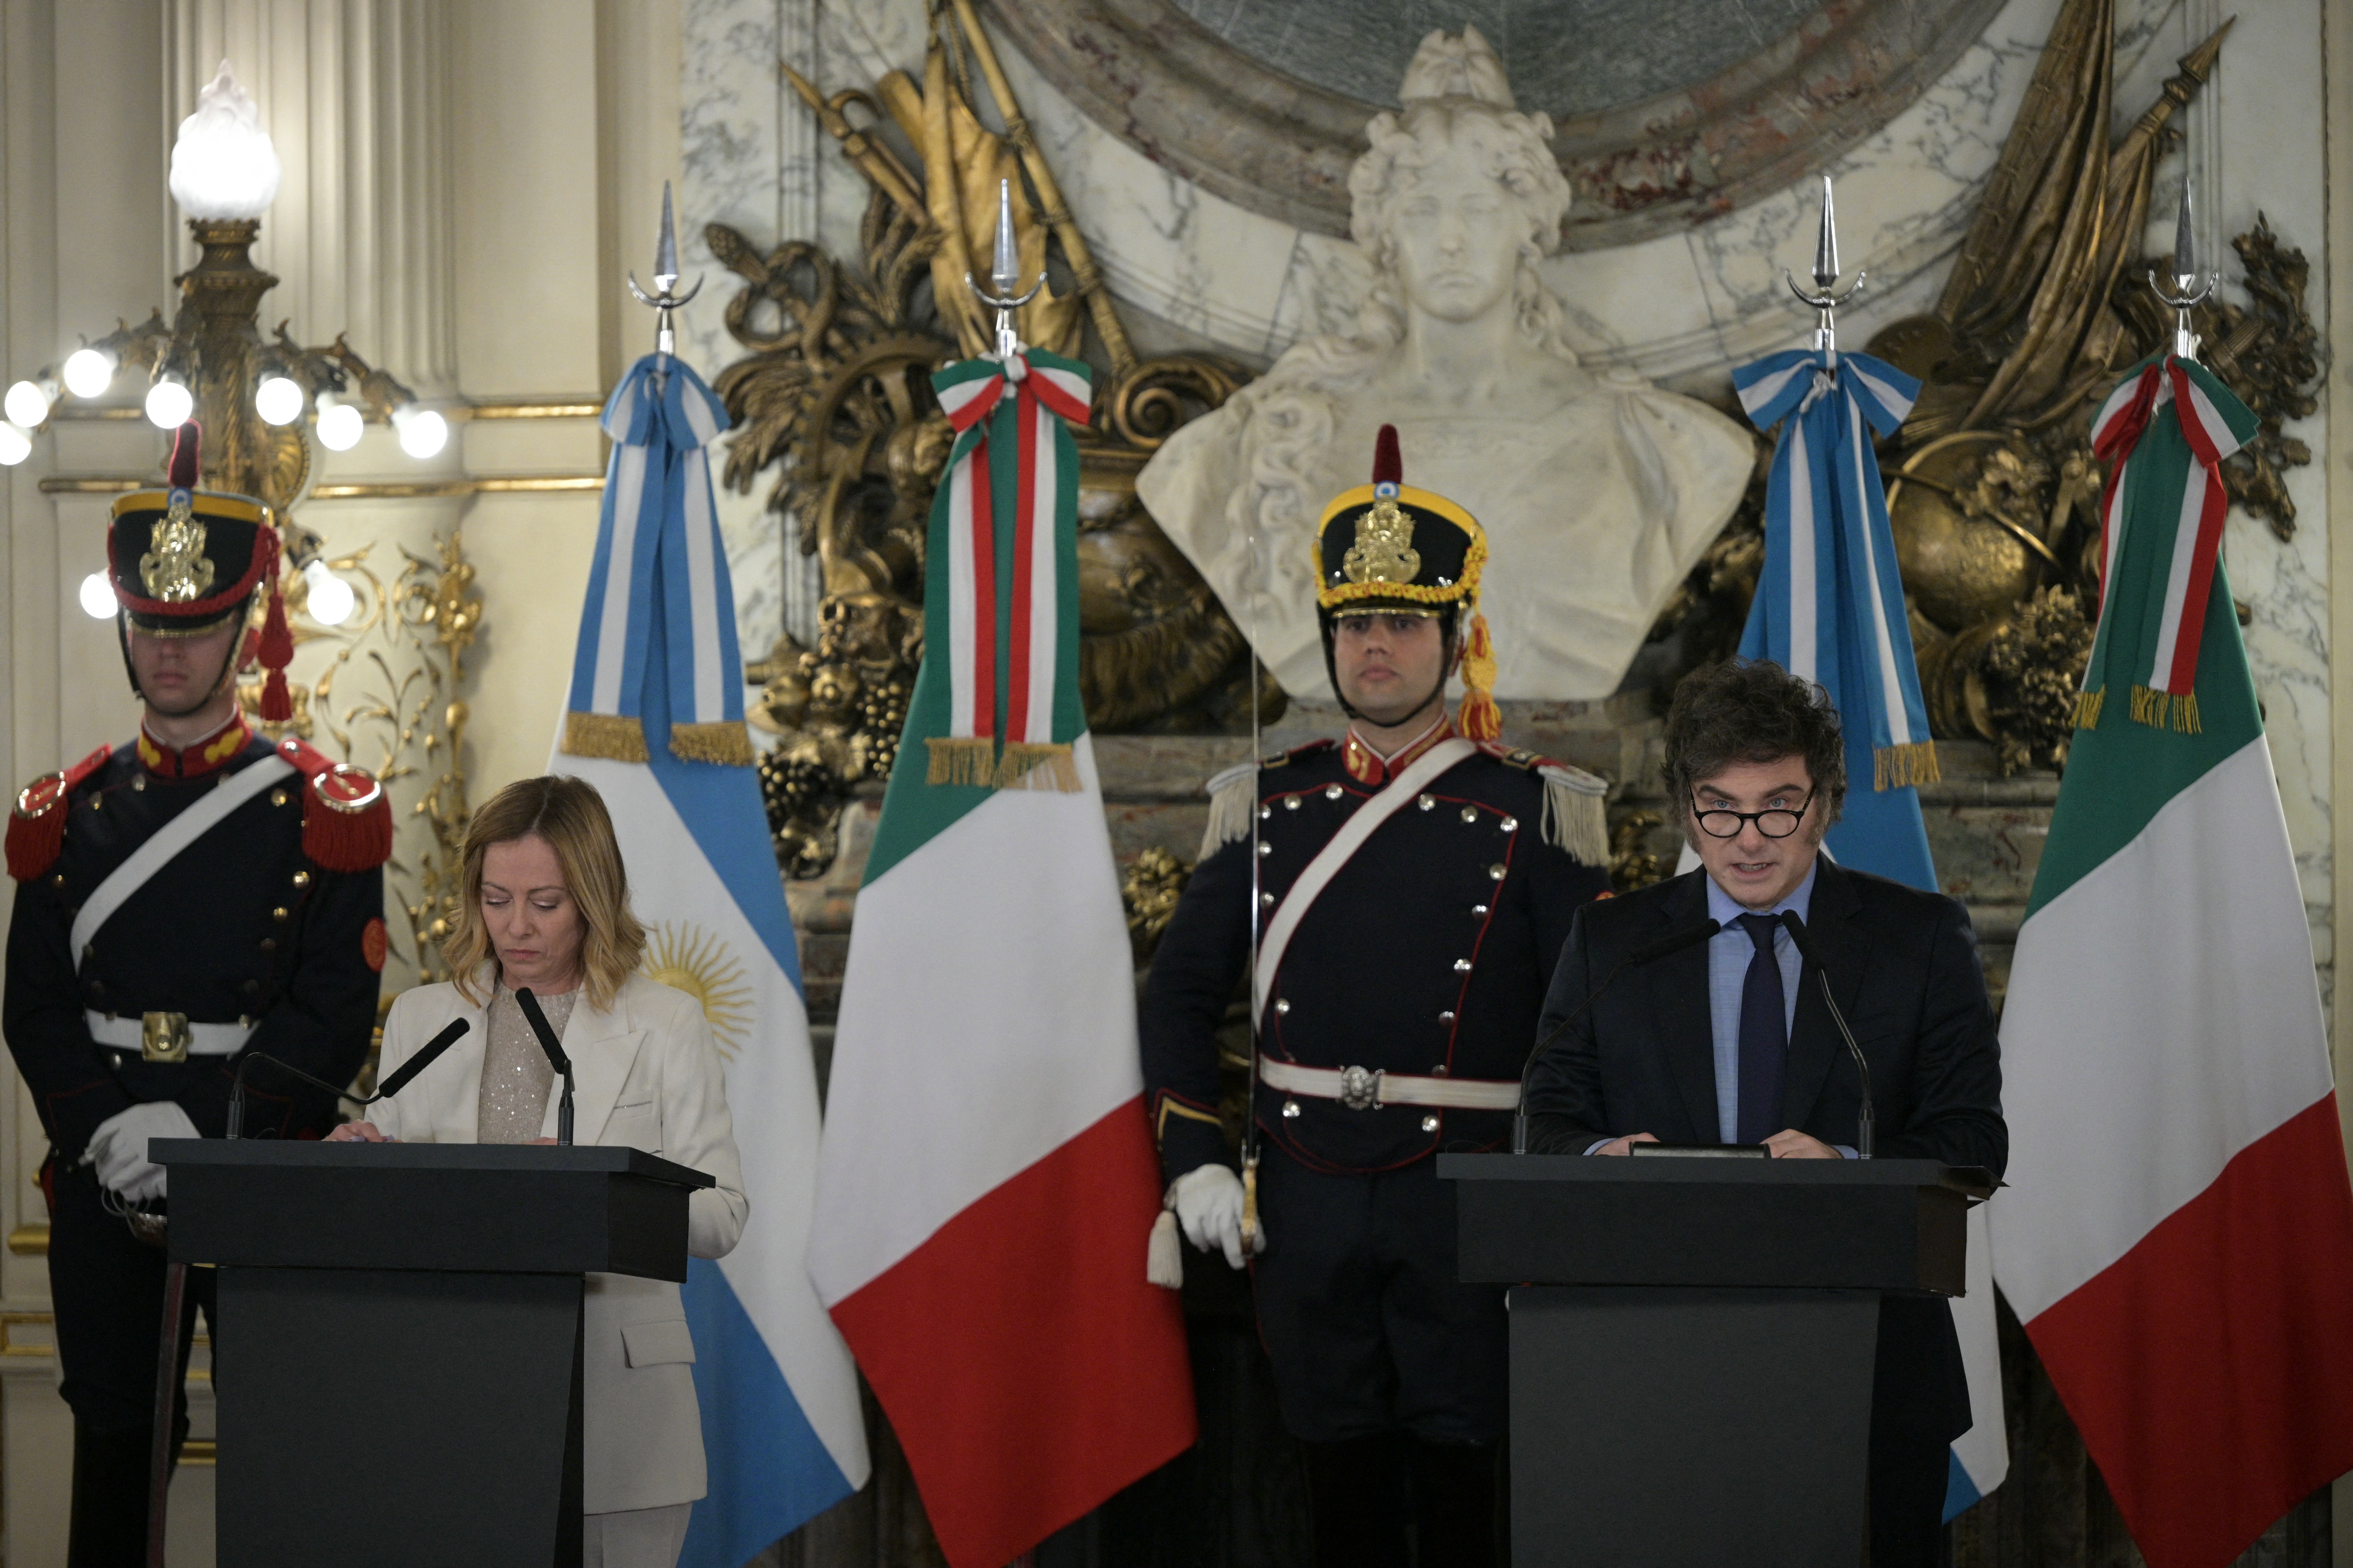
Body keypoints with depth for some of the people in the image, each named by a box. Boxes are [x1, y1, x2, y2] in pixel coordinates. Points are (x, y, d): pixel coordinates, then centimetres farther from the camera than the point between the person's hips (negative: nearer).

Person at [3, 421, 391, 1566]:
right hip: (104, 1178, 3)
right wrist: (113, 1130, -12)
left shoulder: (321, 816, 1)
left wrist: (212, 1138, -16)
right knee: (114, 1441, 7)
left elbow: (335, 1015, -5)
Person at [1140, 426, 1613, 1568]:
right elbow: (1181, 990, 12)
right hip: (1307, 1200, 3)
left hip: (1465, 1199, -2)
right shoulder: (1266, 804, 8)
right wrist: (1194, 1162, 2)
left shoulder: (1531, 812, 0)